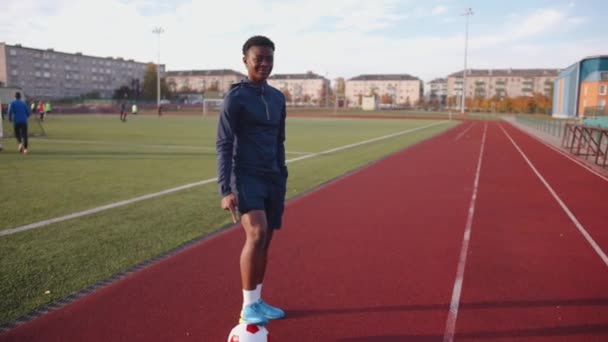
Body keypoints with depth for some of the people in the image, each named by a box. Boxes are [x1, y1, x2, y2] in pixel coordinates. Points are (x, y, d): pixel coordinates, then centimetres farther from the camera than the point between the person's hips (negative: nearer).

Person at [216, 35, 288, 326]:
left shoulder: (278, 98, 13)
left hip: (272, 178, 6)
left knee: (265, 241, 9)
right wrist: (225, 189, -19)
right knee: (257, 234, -21)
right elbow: (223, 146, -11)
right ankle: (248, 307, -6)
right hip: (246, 177, -6)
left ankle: (257, 302, 24)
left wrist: (282, 177, 17)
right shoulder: (235, 98, -7)